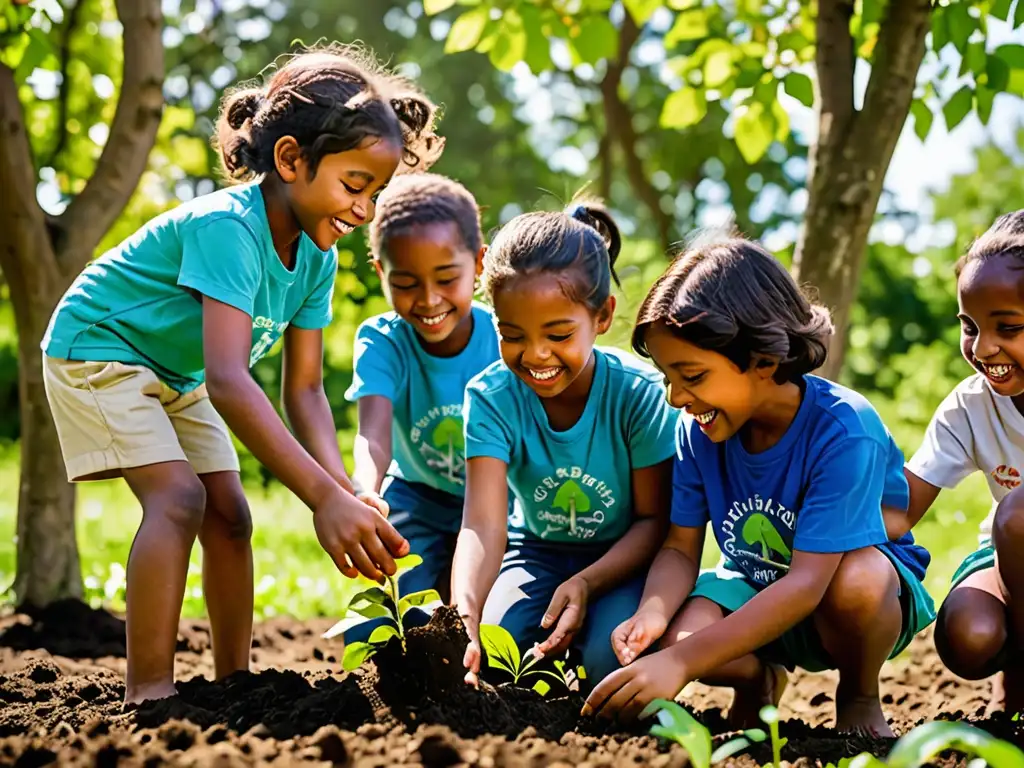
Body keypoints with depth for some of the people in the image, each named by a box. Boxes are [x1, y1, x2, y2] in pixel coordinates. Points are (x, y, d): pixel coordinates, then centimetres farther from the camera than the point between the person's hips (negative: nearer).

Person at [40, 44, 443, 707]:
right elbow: (227, 381, -46)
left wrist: (348, 495, -26)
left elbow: (305, 390, -10)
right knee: (178, 497, -22)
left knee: (228, 514, 3)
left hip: (175, 374, 8)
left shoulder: (317, 258, -10)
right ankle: (149, 692, -21)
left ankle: (234, 678, 13)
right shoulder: (228, 227, -36)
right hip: (98, 347, -8)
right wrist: (324, 497, -52)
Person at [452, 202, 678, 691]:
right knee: (489, 656, -26)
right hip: (539, 552, 2)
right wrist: (464, 622, -49)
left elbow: (653, 519, -12)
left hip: (621, 559, -1)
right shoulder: (491, 397, -19)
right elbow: (483, 525, -30)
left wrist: (586, 582, -30)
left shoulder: (639, 392, -22)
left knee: (612, 661, -30)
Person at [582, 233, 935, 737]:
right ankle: (759, 677, 11)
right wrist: (652, 614, -32)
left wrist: (681, 662, -42)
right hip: (757, 585, 4)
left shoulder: (844, 430, -30)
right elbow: (680, 550, -7)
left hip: (874, 595, -4)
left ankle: (860, 699, -5)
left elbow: (808, 582, -35)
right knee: (676, 635, -27)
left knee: (854, 581, -40)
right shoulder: (698, 430, -12)